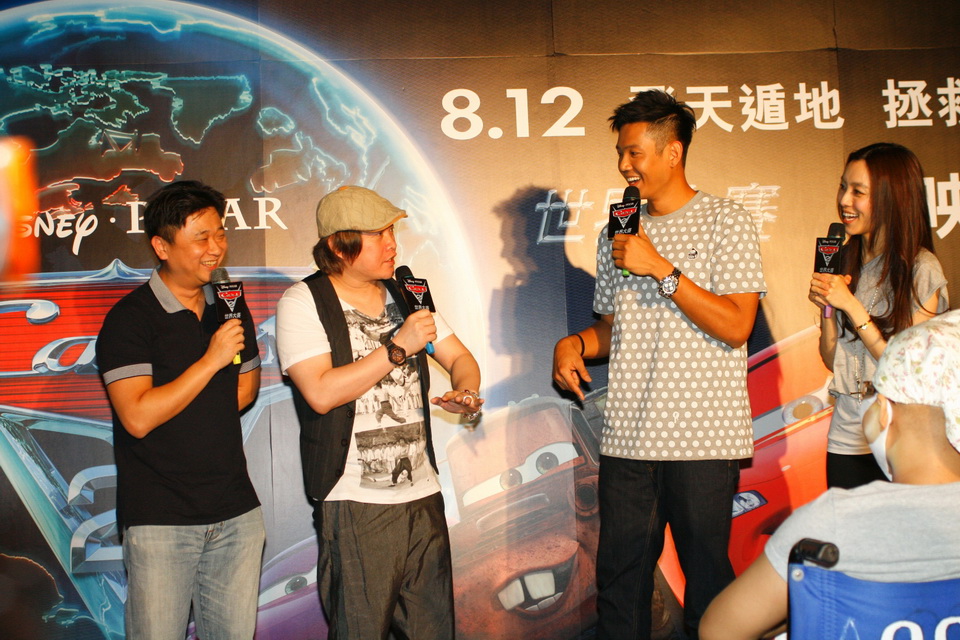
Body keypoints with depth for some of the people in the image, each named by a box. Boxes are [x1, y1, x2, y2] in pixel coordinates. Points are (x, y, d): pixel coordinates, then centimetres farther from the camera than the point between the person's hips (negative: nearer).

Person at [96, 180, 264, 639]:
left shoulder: (230, 308, 10)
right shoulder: (130, 318, -9)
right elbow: (138, 417, -17)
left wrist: (196, 420, 6)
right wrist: (211, 360, -19)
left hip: (236, 511, 5)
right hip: (160, 518, -5)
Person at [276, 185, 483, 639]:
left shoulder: (404, 295, 13)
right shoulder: (303, 303, -5)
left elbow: (460, 358, 17)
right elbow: (321, 393, -17)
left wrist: (466, 393, -6)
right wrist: (398, 347, -16)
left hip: (423, 495, 6)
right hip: (354, 504, -5)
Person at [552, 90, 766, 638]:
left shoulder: (725, 222, 0)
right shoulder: (618, 232, 16)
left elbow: (736, 326, -11)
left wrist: (661, 268, -14)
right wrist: (575, 343, 1)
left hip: (703, 438, -4)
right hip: (627, 436, 5)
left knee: (708, 583, 4)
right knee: (620, 579, 8)